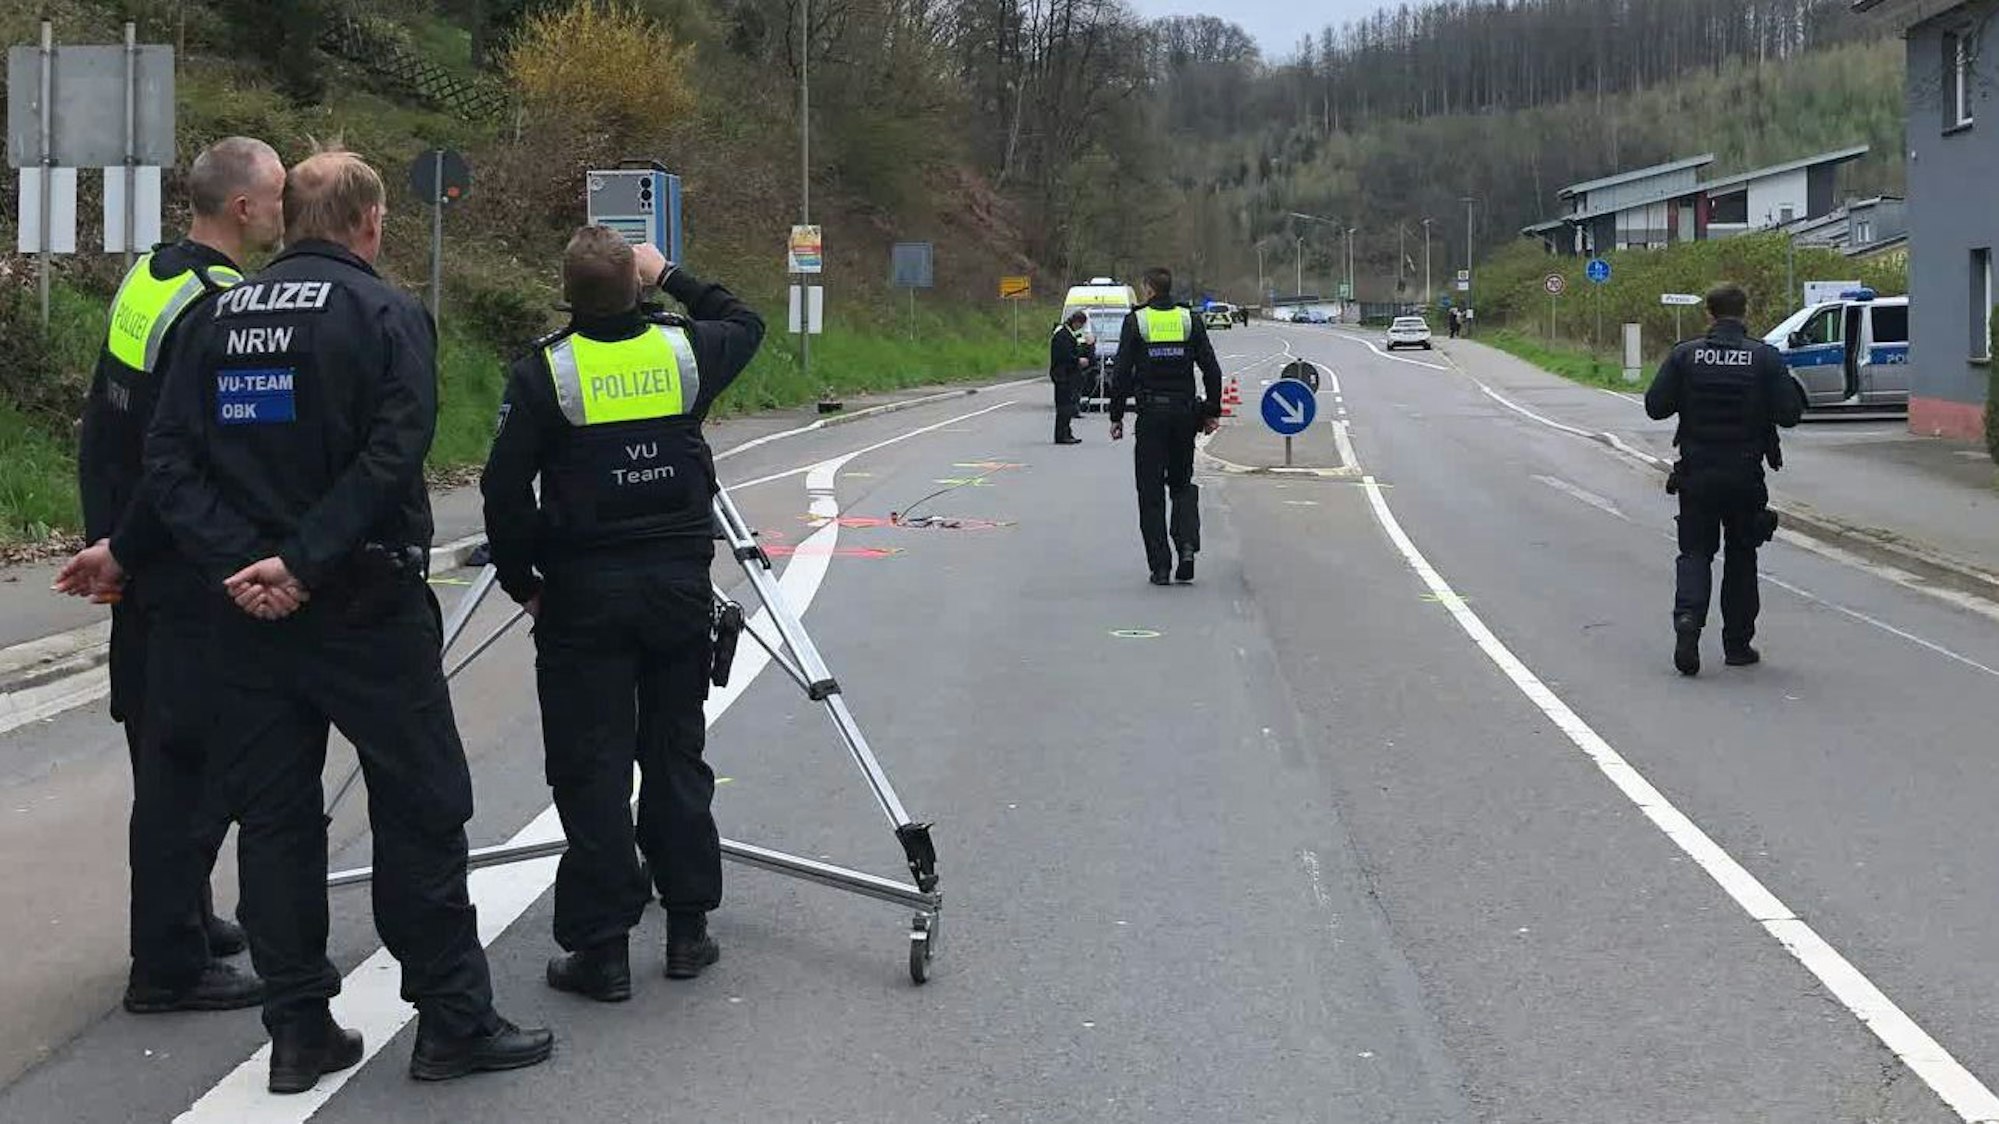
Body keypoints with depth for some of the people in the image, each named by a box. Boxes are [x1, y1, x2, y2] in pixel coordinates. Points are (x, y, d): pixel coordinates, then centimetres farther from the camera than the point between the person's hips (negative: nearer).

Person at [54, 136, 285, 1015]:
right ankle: (169, 965, 3)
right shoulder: (221, 307, -19)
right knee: (191, 760, -3)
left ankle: (182, 917, 34)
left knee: (162, 749, 20)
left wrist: (108, 539, 16)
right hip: (193, 572, -10)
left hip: (142, 569, 10)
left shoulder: (147, 279, 11)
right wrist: (123, 552, -13)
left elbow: (99, 430, 15)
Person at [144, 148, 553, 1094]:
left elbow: (169, 460, 0)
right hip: (368, 608, -5)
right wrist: (305, 561, -19)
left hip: (252, 617, 5)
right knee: (420, 810, 3)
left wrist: (237, 558, -9)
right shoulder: (386, 314, -6)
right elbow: (392, 454, -20)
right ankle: (452, 1022, 8)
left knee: (273, 818, 10)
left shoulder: (218, 318, 9)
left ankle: (299, 1031, 14)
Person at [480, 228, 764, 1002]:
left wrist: (520, 579, 3)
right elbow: (745, 324, 23)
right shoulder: (683, 350, 1)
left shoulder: (544, 372, -8)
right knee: (676, 752, 13)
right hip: (680, 581, 3)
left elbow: (504, 488, -9)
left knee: (591, 767, 1)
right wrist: (670, 278, 29)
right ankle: (688, 927, 19)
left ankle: (602, 947, 2)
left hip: (584, 591, -3)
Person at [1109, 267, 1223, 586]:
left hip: (1151, 413, -2)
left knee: (1151, 492, 4)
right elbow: (1212, 370, 2)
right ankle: (1187, 542, -6)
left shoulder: (1136, 321, -3)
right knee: (1182, 483, 17)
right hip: (1185, 412, 2)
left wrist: (1116, 416, 0)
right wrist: (1212, 412, 9)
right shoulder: (1190, 320, 4)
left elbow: (1122, 373, -6)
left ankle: (1160, 566, 1)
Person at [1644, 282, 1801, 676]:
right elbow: (1789, 414, -9)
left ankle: (1688, 618, -17)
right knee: (1741, 556, 12)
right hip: (1745, 476, 0)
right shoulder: (1765, 358, -6)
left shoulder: (1685, 355, -5)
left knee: (1695, 552, 9)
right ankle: (1738, 644, 16)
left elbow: (1655, 406, -5)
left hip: (1696, 474, 0)